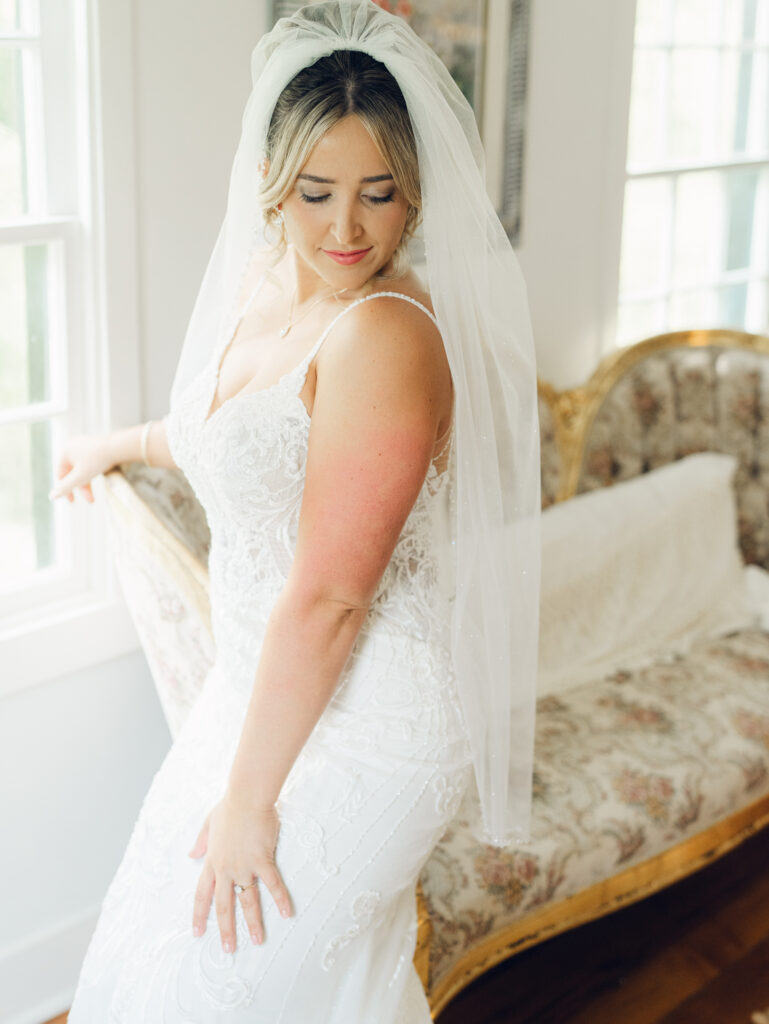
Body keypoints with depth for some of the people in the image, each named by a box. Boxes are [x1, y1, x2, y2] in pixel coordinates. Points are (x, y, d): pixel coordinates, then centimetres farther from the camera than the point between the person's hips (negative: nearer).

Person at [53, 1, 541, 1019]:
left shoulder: (387, 335, -27)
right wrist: (120, 443, 41)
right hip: (268, 688, 8)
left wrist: (250, 796, -20)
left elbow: (327, 599, -26)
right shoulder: (264, 284, 1)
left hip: (361, 729, -8)